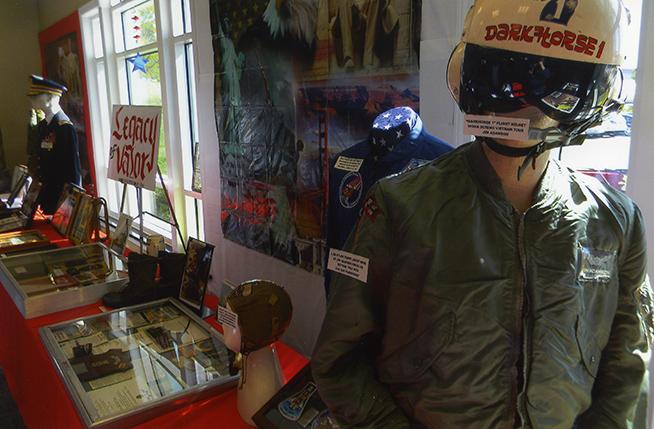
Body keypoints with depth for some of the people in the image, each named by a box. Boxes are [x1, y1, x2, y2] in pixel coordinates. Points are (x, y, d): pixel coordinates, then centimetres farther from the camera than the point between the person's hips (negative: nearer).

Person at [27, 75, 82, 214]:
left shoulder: (65, 127, -17)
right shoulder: (43, 125, 9)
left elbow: (73, 167, -17)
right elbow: (41, 161, 16)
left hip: (62, 197, -8)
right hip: (46, 194, 8)